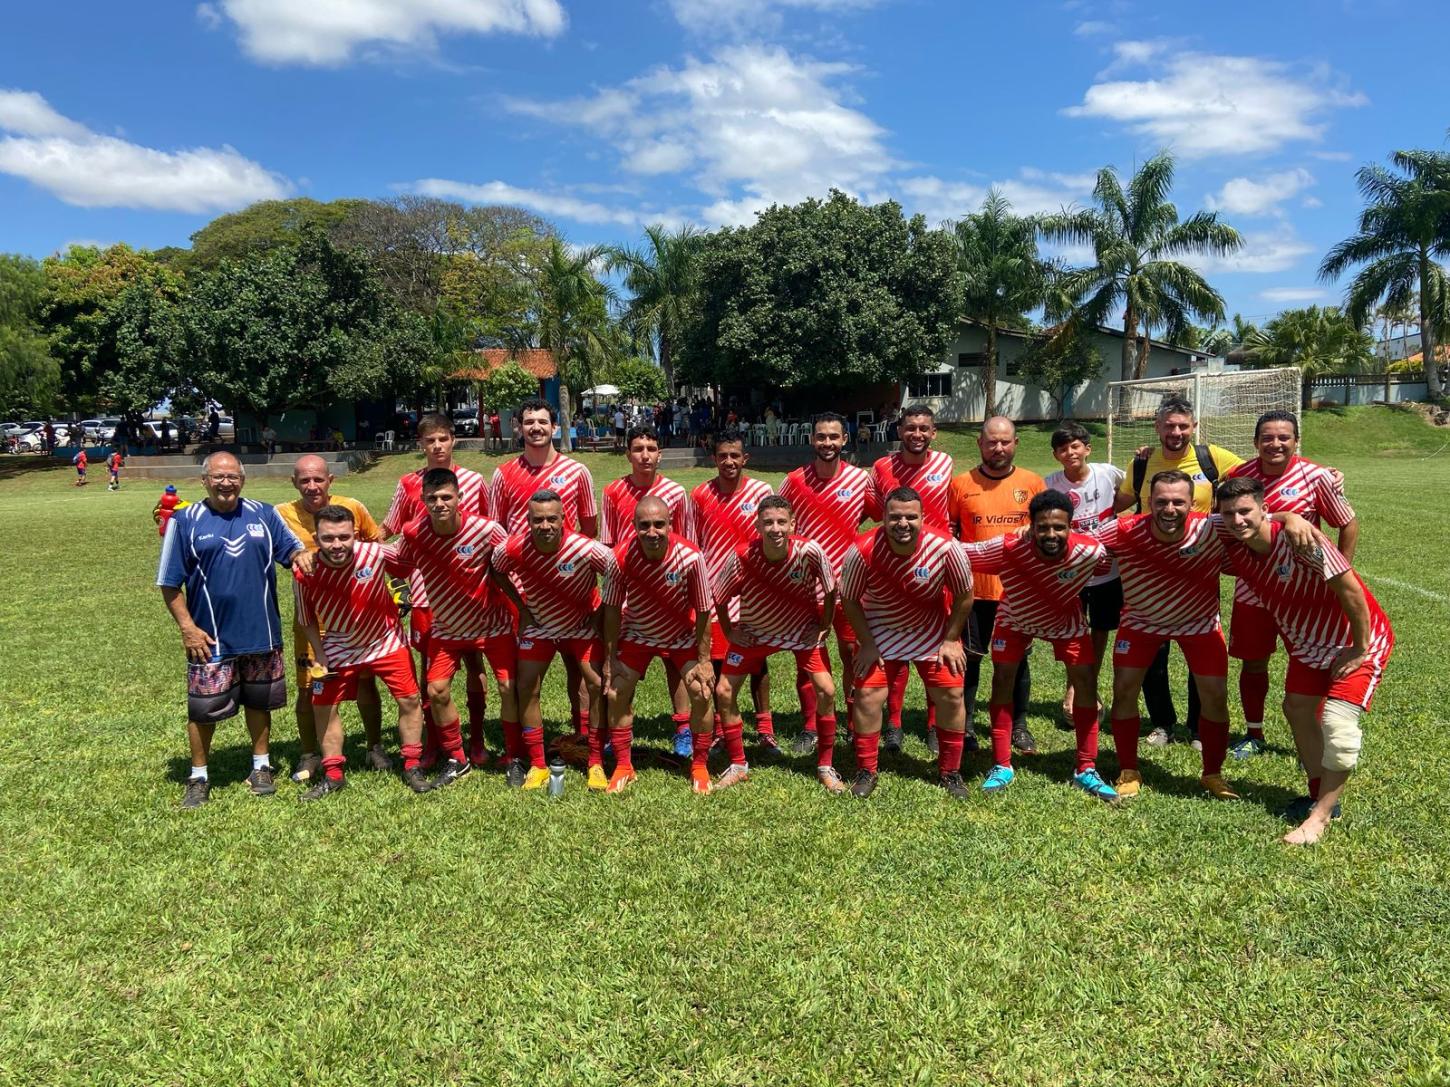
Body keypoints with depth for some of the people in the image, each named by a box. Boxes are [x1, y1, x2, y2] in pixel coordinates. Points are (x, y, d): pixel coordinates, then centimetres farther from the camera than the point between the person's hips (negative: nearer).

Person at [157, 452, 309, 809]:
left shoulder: (264, 515, 2)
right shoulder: (186, 521, -4)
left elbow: (291, 548, 10)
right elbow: (169, 582, -1)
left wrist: (300, 554, -15)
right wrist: (187, 627, -8)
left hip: (261, 632, 2)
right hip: (210, 637, -2)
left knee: (259, 701, 15)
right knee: (203, 708, 6)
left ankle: (261, 767, 31)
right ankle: (199, 778, 23)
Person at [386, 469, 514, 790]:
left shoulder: (487, 529, -25)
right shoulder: (413, 533, -17)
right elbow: (396, 564, 3)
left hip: (493, 623, -3)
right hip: (446, 627, 3)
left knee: (509, 686, -9)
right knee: (436, 691, -1)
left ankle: (516, 759, 11)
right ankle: (457, 760, 20)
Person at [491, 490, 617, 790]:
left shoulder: (586, 549, -31)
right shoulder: (513, 549, -24)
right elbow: (496, 572, 1)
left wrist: (602, 614, -10)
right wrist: (522, 607, -3)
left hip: (583, 624, -2)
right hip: (539, 625, 2)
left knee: (597, 685, -10)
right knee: (527, 688, -3)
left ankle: (596, 764, 2)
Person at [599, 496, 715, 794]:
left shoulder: (690, 557, -30)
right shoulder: (621, 557, -27)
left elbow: (703, 611, -17)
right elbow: (612, 609, -12)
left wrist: (703, 660, -13)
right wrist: (610, 658, -9)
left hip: (683, 636, -1)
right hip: (636, 634, 1)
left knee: (701, 693, -12)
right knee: (616, 693, -6)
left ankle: (699, 767, 9)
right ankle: (623, 767, 14)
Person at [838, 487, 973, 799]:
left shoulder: (945, 547, -26)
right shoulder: (863, 551, -27)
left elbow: (964, 594, -10)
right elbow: (849, 600, -11)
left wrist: (951, 640, -7)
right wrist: (867, 644, -11)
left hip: (933, 632, 1)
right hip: (879, 632, -1)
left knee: (951, 694, -1)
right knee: (868, 695, -7)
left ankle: (950, 772, 19)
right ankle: (865, 773, 11)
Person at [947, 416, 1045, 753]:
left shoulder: (1033, 483, 2)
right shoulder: (961, 484, -1)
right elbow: (948, 530, 8)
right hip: (974, 585, -1)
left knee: (1017, 658, 11)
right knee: (970, 656, 7)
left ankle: (1018, 725, 25)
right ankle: (964, 724, 20)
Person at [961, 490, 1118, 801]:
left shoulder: (1089, 551, -35)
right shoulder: (1007, 549, -40)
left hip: (1066, 618, 1)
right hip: (1016, 617, -1)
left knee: (1085, 679, -5)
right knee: (1002, 677, -5)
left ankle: (1086, 770, 9)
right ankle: (1001, 767, 10)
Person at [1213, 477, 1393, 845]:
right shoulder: (1235, 551, -11)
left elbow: (1350, 589, -27)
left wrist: (1360, 648, -19)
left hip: (1358, 640, -8)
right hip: (1308, 642, 8)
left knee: (1337, 722, -17)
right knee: (1297, 709, 14)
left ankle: (1320, 816, -6)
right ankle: (1319, 796, 32)